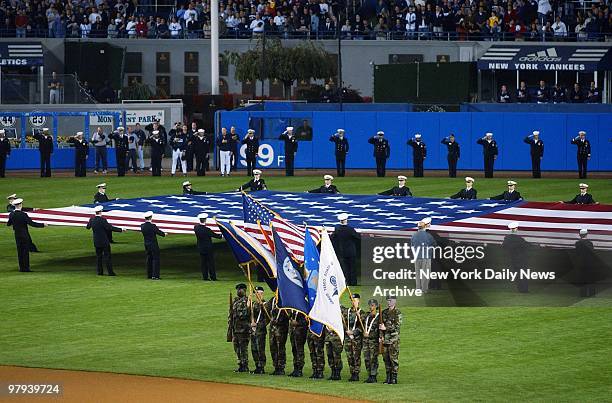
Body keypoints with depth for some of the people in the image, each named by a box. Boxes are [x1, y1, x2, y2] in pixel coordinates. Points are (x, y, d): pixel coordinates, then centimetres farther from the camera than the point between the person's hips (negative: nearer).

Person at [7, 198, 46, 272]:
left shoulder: (11, 214, -3)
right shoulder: (23, 215, -21)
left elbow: (8, 224, 12)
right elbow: (32, 223, -22)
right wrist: (42, 225, -14)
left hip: (17, 236, 6)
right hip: (25, 235, -5)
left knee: (20, 252, 12)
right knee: (25, 252, 3)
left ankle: (22, 267, 15)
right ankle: (25, 268, 5)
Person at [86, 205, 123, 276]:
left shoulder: (92, 220, -1)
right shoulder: (102, 220, -19)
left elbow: (88, 227, 18)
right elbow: (110, 228, -21)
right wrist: (120, 230, -15)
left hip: (96, 242, 6)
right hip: (104, 242, -6)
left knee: (98, 256, 12)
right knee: (107, 256, 0)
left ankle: (99, 271, 13)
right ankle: (110, 272, -1)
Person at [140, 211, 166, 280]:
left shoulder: (142, 226, -2)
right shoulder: (153, 226, -19)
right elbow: (159, 232, -8)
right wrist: (164, 234, 14)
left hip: (146, 245, 7)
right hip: (153, 244, -6)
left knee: (149, 259, 15)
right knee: (155, 259, -1)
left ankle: (149, 275, 20)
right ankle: (155, 275, -5)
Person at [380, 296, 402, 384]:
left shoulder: (397, 312, -5)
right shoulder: (384, 312, 14)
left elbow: (398, 326, -13)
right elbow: (381, 324, 18)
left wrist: (386, 328, -15)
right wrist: (381, 336, 5)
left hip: (394, 338, -6)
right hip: (385, 338, 6)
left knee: (394, 358, -6)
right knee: (386, 358, 6)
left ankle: (394, 378, -3)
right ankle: (388, 377, 13)